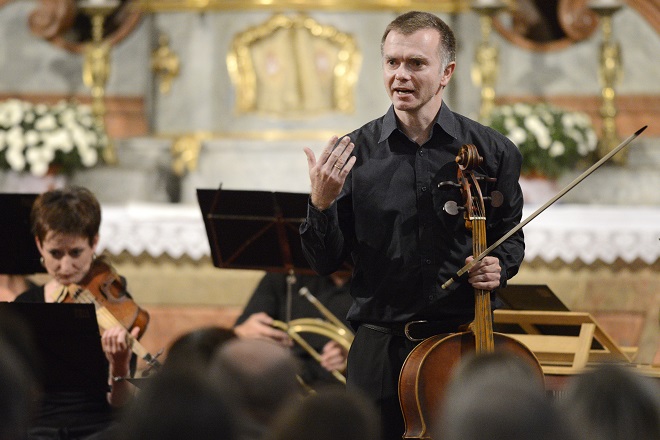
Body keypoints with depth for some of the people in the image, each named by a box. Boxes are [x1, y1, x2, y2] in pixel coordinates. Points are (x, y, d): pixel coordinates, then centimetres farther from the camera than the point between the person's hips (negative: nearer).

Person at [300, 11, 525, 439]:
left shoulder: (491, 151, 0)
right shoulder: (356, 152, 0)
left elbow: (510, 239, 15)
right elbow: (326, 261, 0)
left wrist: (499, 267, -7)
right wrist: (321, 203, -18)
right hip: (380, 350, 0)